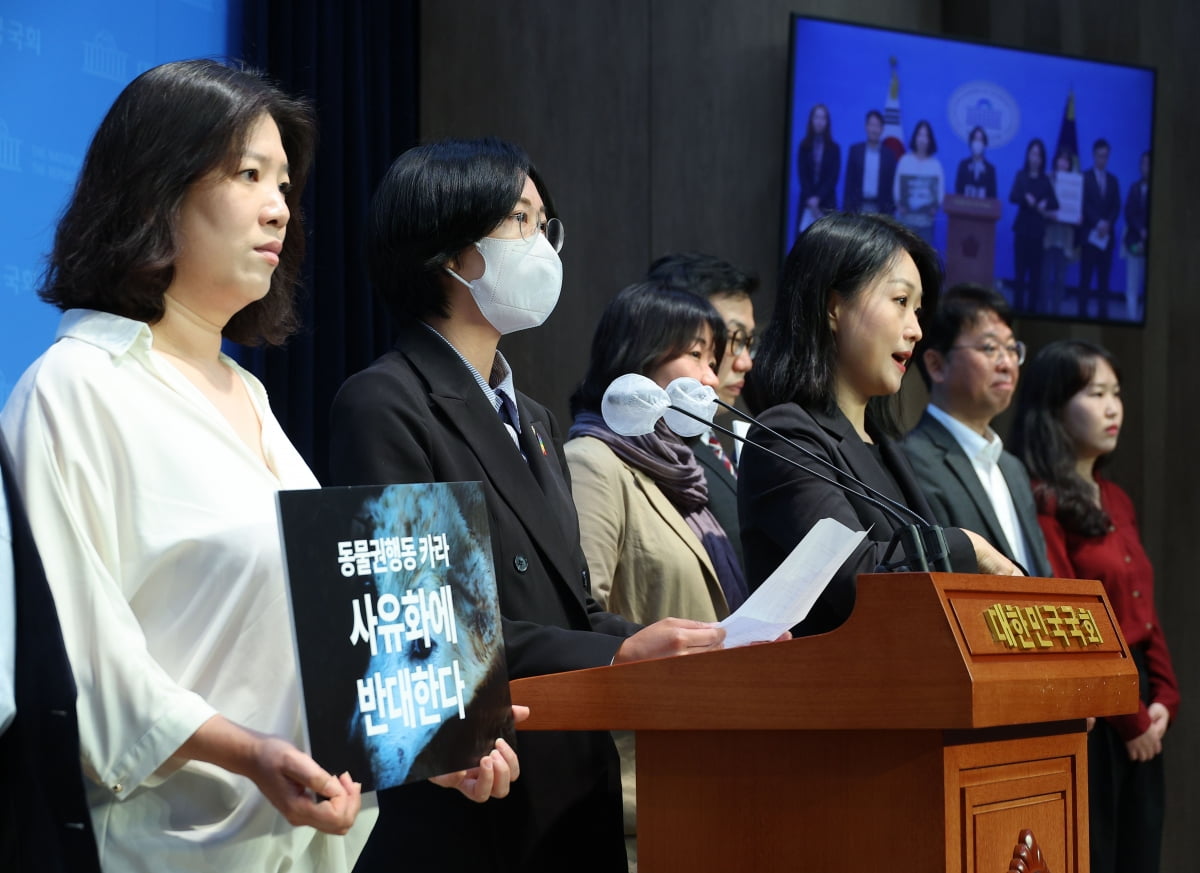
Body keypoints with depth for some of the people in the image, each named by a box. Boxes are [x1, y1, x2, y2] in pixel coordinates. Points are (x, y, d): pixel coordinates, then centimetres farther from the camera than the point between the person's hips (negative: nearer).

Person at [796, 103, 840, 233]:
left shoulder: (833, 149, 5)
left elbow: (833, 178, 0)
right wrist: (810, 199, -10)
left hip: (826, 204, -1)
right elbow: (803, 176, 2)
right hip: (807, 203, 1)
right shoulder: (804, 147, 8)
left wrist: (818, 198, -11)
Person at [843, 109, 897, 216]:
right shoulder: (855, 150, 7)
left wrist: (891, 209, -1)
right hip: (858, 206, 0)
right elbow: (849, 182, 6)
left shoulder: (889, 154, 6)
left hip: (880, 209, 0)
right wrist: (847, 207, -1)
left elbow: (892, 184, 6)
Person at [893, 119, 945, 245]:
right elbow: (897, 186, 7)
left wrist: (936, 206, -8)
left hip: (926, 219, 0)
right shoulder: (905, 161, 5)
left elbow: (941, 189, 7)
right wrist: (899, 204, -6)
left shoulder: (936, 164, 5)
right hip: (906, 217, 0)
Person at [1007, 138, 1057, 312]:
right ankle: (1018, 306, -2)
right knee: (1020, 268, -4)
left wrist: (1045, 204, -19)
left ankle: (1032, 307, 2)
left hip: (1038, 229, 1)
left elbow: (1054, 204, 1)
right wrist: (1026, 198, -26)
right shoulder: (1021, 175, 5)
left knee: (1035, 270, -1)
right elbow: (1013, 197, -8)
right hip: (1022, 227, -1)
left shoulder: (1045, 180, 6)